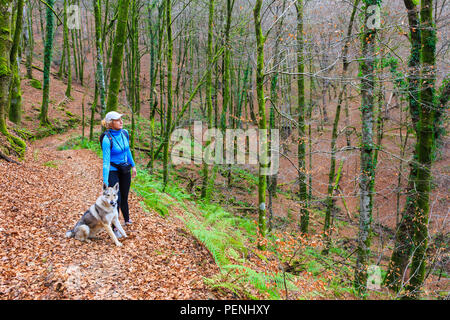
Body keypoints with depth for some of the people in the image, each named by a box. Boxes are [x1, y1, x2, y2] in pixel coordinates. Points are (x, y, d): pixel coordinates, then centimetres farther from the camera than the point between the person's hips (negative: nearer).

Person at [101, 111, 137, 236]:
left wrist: (133, 165, 17)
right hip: (112, 171, -5)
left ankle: (127, 219, 43)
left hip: (125, 170, 5)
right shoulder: (107, 139, -24)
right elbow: (106, 161, -24)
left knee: (124, 197, 19)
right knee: (116, 200, -7)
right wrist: (105, 181, -26)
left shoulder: (124, 133, -5)